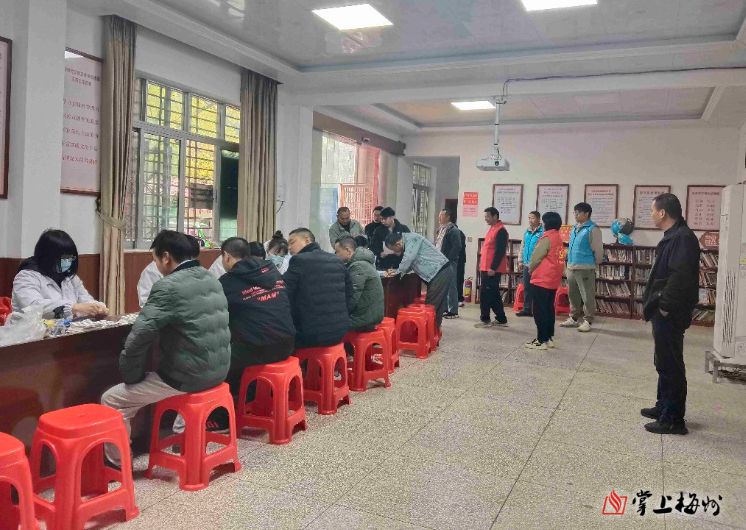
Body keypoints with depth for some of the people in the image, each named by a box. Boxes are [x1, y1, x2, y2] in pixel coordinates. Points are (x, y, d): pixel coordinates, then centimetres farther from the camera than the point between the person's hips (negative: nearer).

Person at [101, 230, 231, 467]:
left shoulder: (168, 286, -17)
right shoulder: (211, 279, 8)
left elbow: (140, 335, -20)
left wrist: (131, 374, -4)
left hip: (187, 377, -8)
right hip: (218, 371, 8)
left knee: (111, 401, 7)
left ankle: (118, 465, 20)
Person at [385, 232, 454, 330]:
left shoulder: (411, 239, -13)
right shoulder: (408, 243, 16)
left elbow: (408, 258, -22)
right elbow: (411, 263, 23)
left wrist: (398, 272, -8)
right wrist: (397, 271, 11)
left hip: (440, 273, -10)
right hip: (442, 272, 10)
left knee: (431, 305, -6)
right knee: (438, 304, 13)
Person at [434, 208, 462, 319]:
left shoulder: (453, 230, -11)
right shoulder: (440, 230, 16)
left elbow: (457, 247, -18)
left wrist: (447, 259, -19)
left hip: (449, 263, -9)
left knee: (451, 287, -4)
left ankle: (453, 311, 1)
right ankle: (444, 308, 24)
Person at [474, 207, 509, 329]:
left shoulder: (500, 231, -13)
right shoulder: (493, 229, 17)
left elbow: (500, 252, -20)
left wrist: (493, 268, -22)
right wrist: (483, 266, 20)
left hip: (492, 269, -10)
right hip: (487, 268, 10)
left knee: (485, 294, -6)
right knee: (494, 295, 13)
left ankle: (485, 319, 1)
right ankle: (501, 319, 19)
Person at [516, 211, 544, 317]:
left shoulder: (543, 232, -10)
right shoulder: (527, 232, 13)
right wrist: (521, 261, 16)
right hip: (527, 264, 7)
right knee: (527, 288, 11)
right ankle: (527, 309, 19)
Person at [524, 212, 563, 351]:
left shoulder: (547, 238, -15)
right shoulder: (558, 238, 12)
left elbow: (536, 257, -13)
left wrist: (530, 269, 6)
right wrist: (532, 266, 16)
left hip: (542, 279, -9)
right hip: (553, 280, 9)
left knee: (540, 311, -4)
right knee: (549, 309, 14)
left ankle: (541, 341, -2)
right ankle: (549, 338, 19)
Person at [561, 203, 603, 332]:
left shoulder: (593, 229, -10)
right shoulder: (575, 228, 13)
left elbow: (598, 249, -8)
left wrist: (594, 264, 3)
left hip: (585, 268, -8)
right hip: (571, 267, 8)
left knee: (587, 297, -2)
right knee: (573, 295, 15)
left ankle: (587, 321, 4)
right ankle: (573, 318, 26)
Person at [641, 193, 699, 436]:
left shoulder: (682, 238, -18)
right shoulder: (673, 236, 14)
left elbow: (680, 276, -27)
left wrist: (666, 306, -21)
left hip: (670, 315, -10)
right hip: (665, 311, 10)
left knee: (670, 365, -3)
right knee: (664, 362, 19)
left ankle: (674, 420, 5)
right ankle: (664, 407, 32)